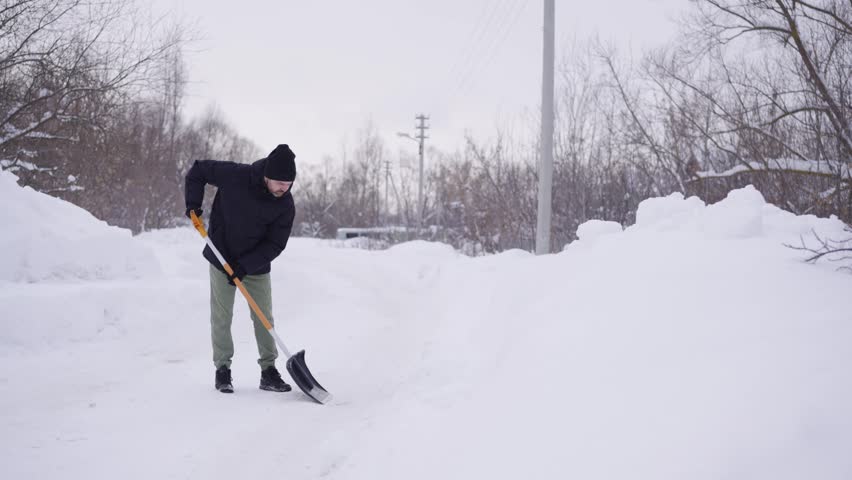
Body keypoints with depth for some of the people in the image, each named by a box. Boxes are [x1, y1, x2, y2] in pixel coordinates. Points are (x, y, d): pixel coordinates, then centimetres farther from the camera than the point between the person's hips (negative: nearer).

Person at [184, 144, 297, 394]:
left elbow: (275, 244, -14)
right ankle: (222, 370, 12)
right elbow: (198, 170, -7)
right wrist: (193, 204, -15)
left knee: (264, 318, 3)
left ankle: (269, 372, 11)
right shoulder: (234, 175, -22)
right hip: (222, 259, -1)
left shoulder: (285, 206, -17)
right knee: (221, 317, 1)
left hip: (257, 265, 2)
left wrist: (245, 266, -23)